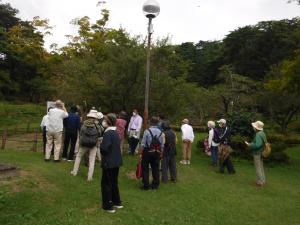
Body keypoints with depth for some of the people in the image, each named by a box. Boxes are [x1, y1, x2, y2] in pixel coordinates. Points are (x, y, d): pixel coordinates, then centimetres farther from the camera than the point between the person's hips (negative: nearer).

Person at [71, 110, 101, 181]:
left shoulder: (84, 124, -2)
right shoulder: (97, 126, -6)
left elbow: (80, 135, 4)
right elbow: (99, 136, -3)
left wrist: (80, 144, 15)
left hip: (84, 145, 2)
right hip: (93, 146, -1)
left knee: (78, 156, 24)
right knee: (92, 161, 5)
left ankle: (74, 172, 29)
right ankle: (90, 177, 4)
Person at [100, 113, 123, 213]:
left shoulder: (107, 133, -20)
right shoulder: (115, 132, 7)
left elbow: (104, 148, -26)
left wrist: (100, 144, -7)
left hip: (109, 162, -8)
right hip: (116, 161, 8)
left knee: (106, 184, 7)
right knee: (114, 182, 21)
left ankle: (108, 206, 17)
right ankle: (116, 202, 33)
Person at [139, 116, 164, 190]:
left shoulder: (147, 131, -13)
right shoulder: (160, 132, 0)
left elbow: (143, 144, -13)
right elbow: (162, 145, 3)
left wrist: (140, 152, -4)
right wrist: (161, 154, 13)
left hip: (147, 152, -4)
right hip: (157, 153, 4)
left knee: (145, 169, 7)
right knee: (155, 169, 14)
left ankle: (146, 185, 12)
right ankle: (155, 185, 23)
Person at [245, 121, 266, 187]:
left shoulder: (258, 134, -24)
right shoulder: (262, 133, 6)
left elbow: (257, 145, -30)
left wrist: (249, 145, -15)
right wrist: (251, 143, 11)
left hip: (257, 153, -9)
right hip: (261, 153, 9)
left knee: (258, 168, 2)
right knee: (261, 167, 19)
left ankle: (260, 182, 11)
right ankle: (263, 180, 30)